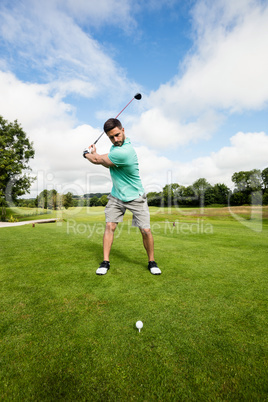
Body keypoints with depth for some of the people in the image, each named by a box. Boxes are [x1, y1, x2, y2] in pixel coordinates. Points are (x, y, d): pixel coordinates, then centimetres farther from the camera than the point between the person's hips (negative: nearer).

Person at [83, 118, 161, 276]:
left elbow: (99, 160, -15)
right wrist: (93, 153, 0)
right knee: (110, 226, -2)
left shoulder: (124, 152, -28)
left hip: (135, 198, -7)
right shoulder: (117, 144, 2)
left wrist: (88, 154, 5)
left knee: (146, 230, -5)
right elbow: (107, 163, 13)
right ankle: (106, 262, 10)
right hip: (116, 196, 7)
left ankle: (152, 262, 17)